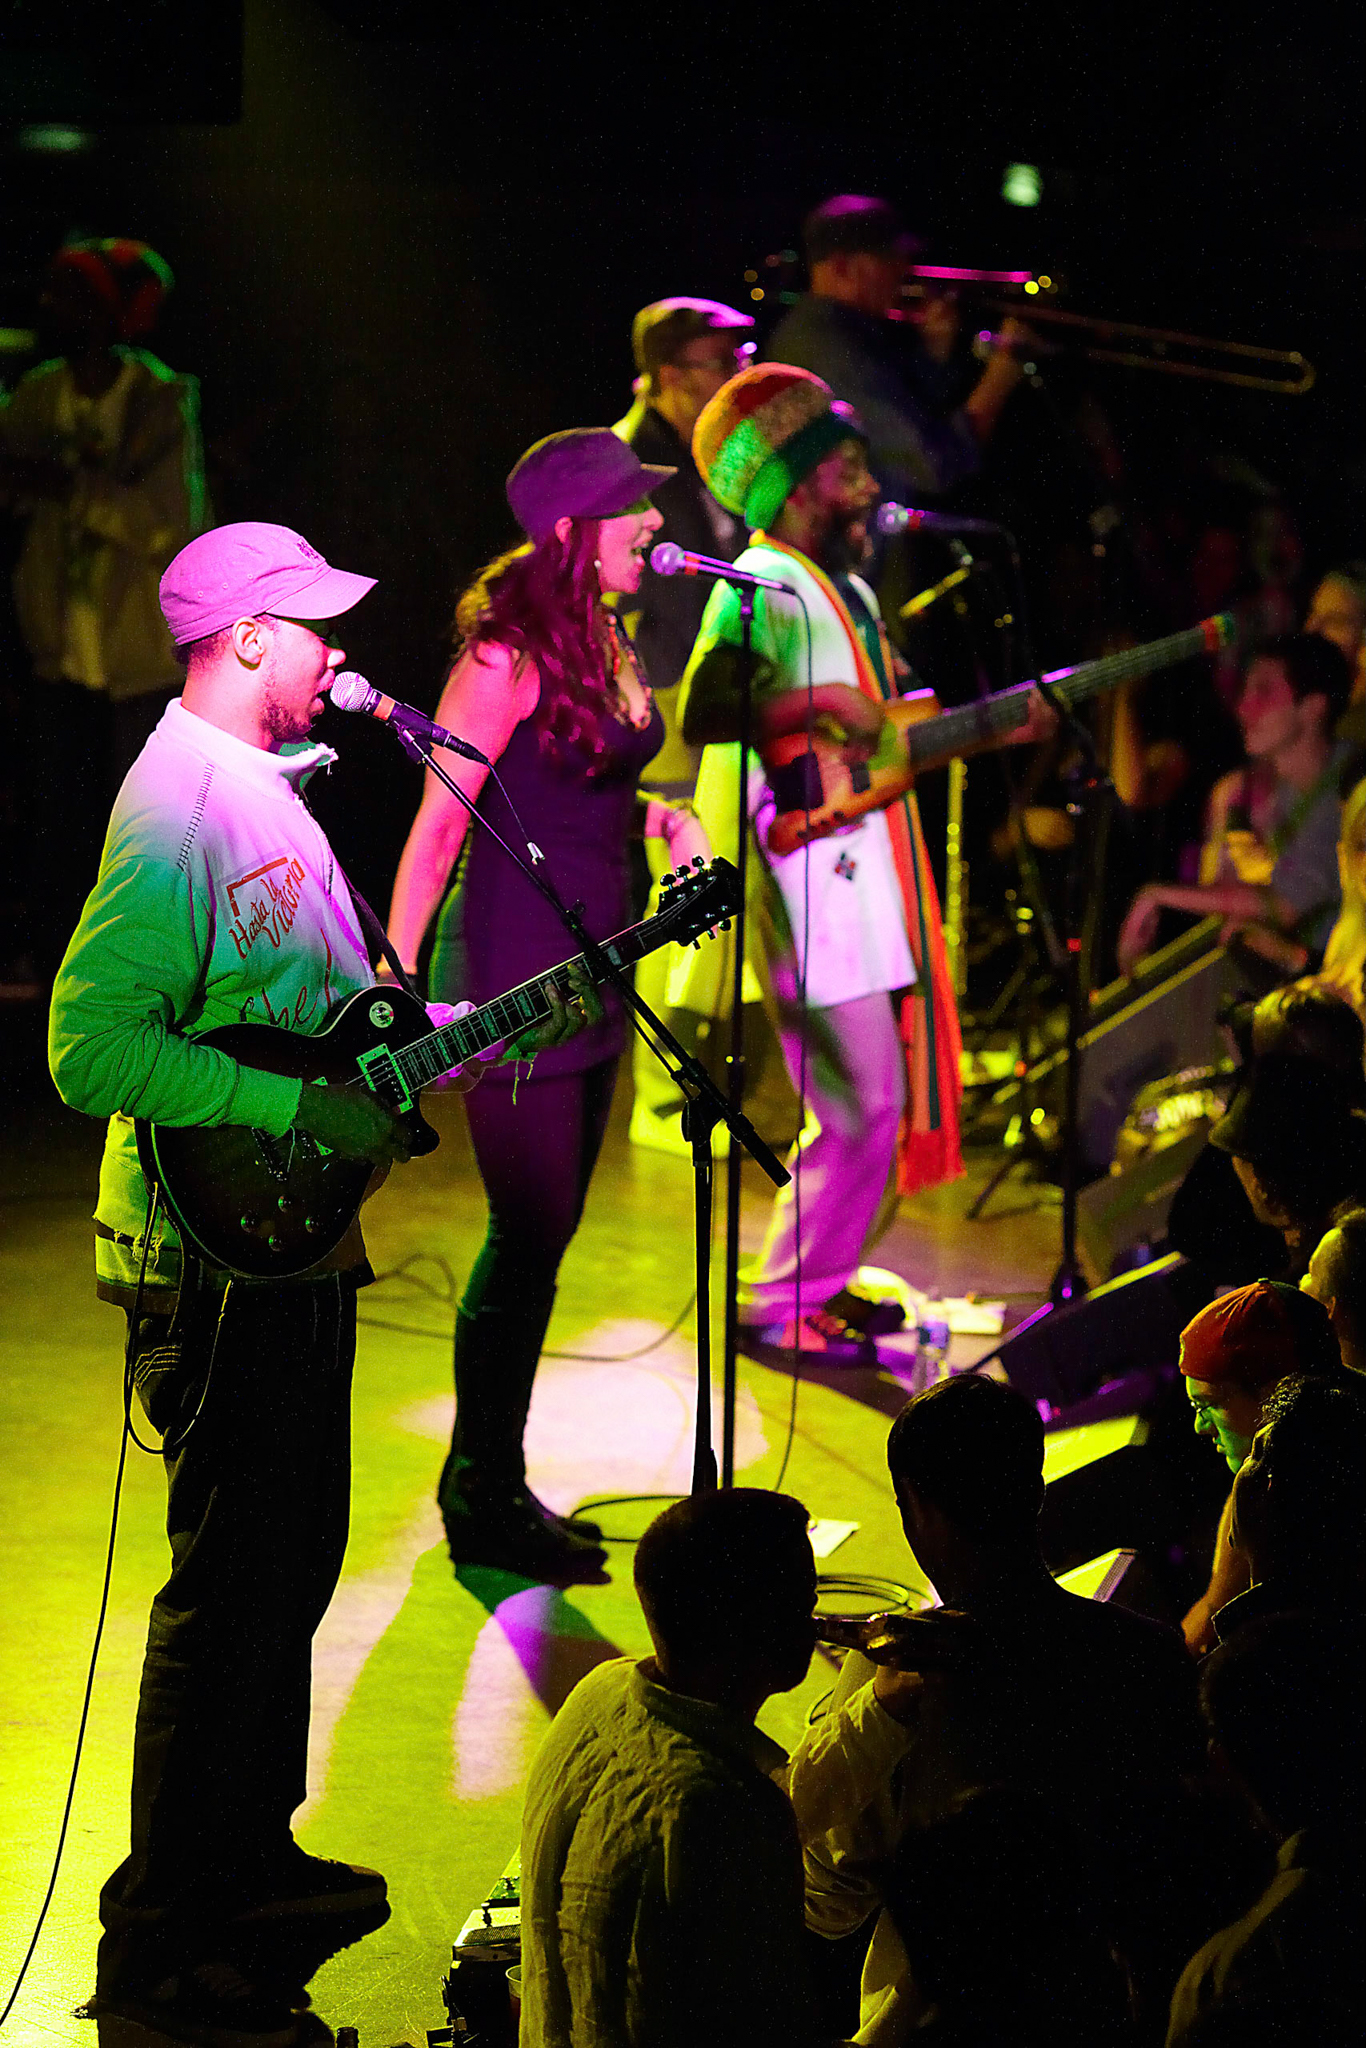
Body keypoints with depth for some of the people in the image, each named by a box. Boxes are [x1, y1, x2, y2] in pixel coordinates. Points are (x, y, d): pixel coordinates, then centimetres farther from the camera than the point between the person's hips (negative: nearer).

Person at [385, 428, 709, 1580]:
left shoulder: (600, 642, 11)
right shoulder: (509, 655, -16)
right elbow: (440, 820, -18)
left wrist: (663, 815, 5)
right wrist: (393, 980, -23)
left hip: (590, 970, 9)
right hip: (511, 974, -9)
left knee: (545, 1234, 14)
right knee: (529, 1237, -4)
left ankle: (488, 1476, 25)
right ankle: (486, 1505, 8)